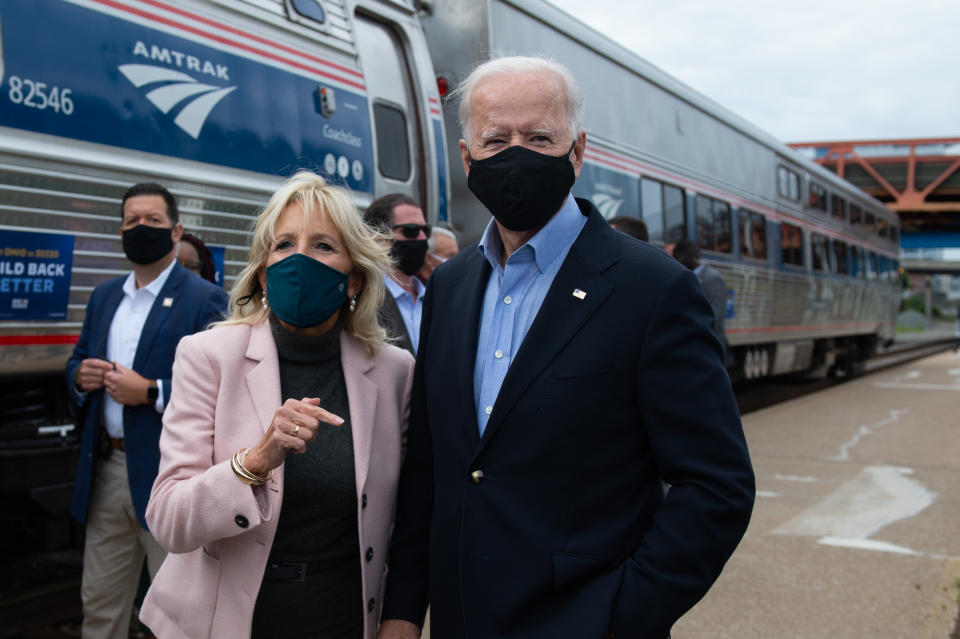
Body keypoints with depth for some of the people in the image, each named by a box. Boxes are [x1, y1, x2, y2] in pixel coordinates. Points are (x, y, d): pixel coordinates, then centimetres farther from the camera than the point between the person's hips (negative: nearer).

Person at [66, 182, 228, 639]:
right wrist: (80, 376, -3)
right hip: (106, 469, 6)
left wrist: (150, 392, -23)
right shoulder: (103, 296, 13)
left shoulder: (206, 301, -9)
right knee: (99, 602, 17)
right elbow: (77, 363, 19)